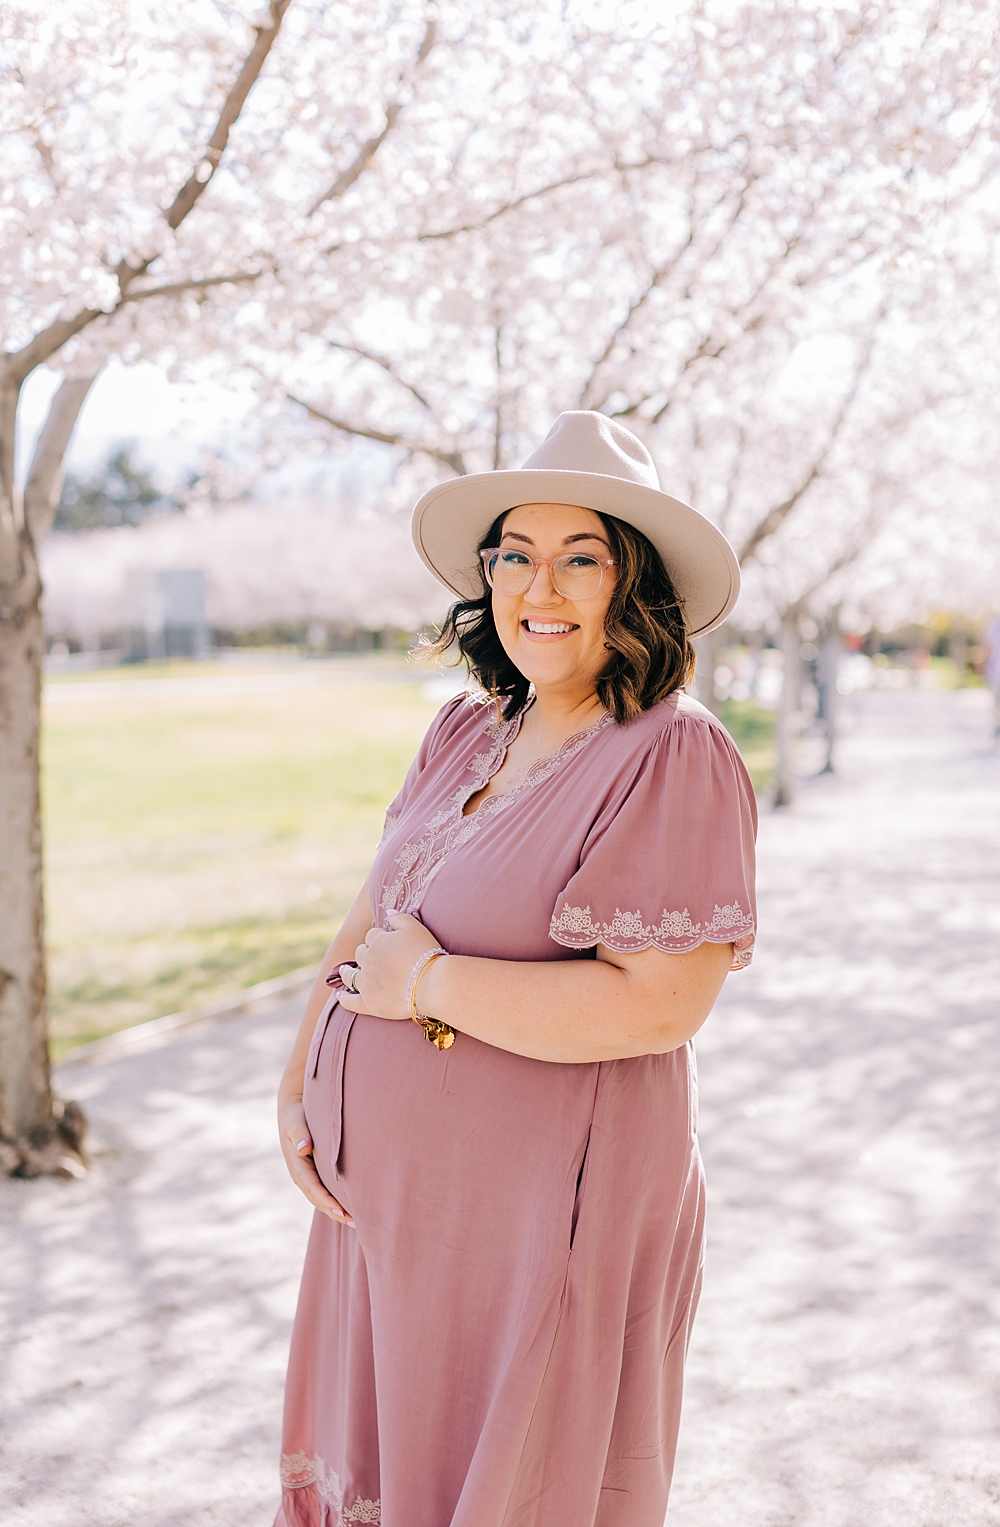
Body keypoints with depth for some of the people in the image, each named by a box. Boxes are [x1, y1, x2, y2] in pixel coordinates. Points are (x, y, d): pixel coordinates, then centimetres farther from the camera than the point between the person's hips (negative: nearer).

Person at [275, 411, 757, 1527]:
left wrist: (428, 985, -19)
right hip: (391, 1196, 8)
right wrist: (299, 1088, 3)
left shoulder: (675, 759, -17)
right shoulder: (466, 734, 6)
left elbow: (656, 1005, -26)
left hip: (541, 1215, -7)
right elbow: (373, 919, 13)